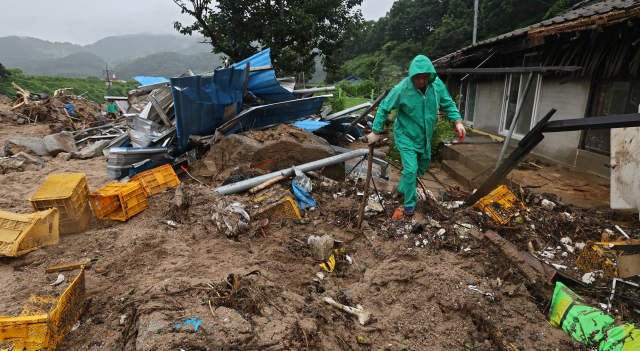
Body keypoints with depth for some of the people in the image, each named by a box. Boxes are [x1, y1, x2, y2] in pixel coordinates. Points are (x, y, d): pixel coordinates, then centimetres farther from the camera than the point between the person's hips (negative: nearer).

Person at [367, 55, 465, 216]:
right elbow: (384, 108, -15)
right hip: (406, 137, -6)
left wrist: (458, 121, -16)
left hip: (424, 137, 6)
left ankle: (403, 187, 47)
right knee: (410, 169, -11)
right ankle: (410, 203, 11)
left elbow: (448, 104, 0)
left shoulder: (437, 84, -11)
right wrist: (376, 132, -13)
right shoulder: (401, 89, -24)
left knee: (423, 164, 23)